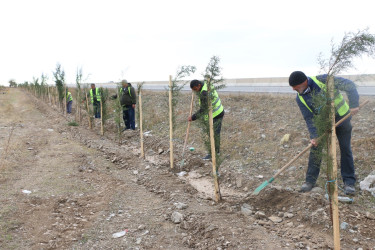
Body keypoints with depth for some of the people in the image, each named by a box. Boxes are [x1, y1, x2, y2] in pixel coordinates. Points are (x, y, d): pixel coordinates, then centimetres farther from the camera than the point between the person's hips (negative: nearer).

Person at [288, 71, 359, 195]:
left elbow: (349, 85, -23)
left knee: (345, 149, 0)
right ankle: (310, 180, 8)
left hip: (341, 116, -3)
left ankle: (349, 182, 10)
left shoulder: (322, 80, -24)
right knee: (315, 149, -2)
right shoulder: (300, 98, -11)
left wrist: (354, 104, -33)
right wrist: (314, 136, -23)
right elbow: (309, 118, -12)